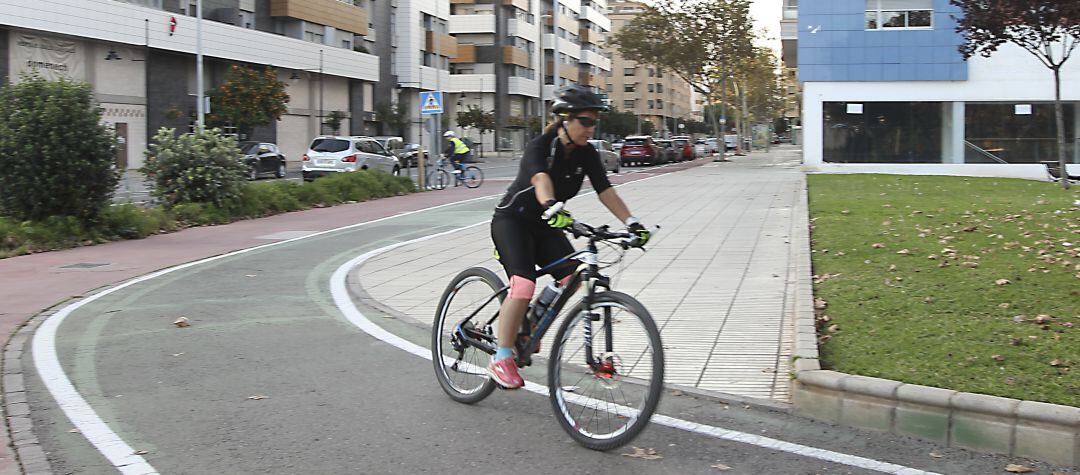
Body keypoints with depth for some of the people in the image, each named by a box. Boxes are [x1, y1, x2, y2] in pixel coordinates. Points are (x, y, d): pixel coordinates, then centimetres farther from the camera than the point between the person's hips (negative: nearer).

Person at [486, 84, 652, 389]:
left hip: (544, 226, 6)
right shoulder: (539, 147, -23)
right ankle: (501, 359, -16)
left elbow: (605, 191, -13)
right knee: (524, 284, -26)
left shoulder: (586, 154, -5)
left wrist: (632, 223, -27)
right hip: (512, 220, -6)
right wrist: (552, 208, -65)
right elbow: (541, 180, -44)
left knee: (572, 278, -14)